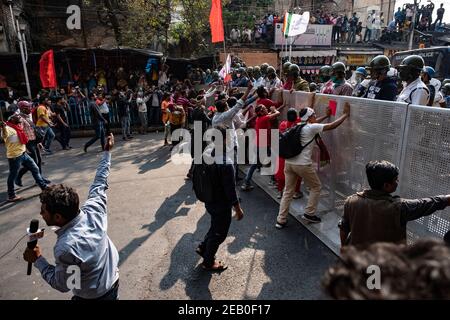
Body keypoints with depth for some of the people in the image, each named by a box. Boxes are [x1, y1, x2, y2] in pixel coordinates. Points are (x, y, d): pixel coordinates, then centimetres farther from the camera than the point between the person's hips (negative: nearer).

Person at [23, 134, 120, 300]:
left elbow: (62, 285, -19)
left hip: (92, 296, -5)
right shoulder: (94, 210, -23)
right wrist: (107, 152, 6)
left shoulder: (65, 247, -36)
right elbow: (100, 183, -6)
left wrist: (37, 260, -10)